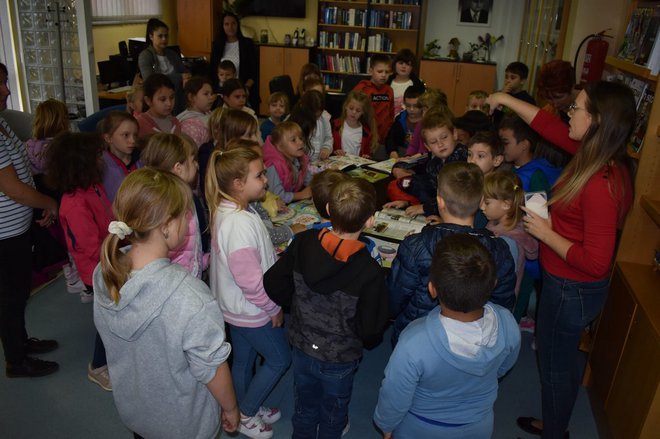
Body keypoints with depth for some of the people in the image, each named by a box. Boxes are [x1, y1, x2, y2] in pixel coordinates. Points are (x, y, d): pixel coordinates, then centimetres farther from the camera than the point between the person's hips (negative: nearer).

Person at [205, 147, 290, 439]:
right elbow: (250, 280, -30)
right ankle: (246, 414, 28)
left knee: (244, 359, 25)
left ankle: (247, 409, 46)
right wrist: (273, 308, -15)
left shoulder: (227, 210, -2)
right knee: (279, 359, 12)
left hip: (236, 305, 9)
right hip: (250, 309, -9)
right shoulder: (239, 223, -34)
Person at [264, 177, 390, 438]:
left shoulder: (303, 243, -21)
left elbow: (273, 287, -9)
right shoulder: (368, 272, -31)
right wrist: (369, 340, 1)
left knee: (304, 410, 30)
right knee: (333, 416, 26)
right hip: (339, 359, -3)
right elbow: (371, 331, -22)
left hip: (301, 346, 4)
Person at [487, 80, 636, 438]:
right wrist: (506, 99, 13)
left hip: (571, 291, -9)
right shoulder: (594, 156, -6)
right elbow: (549, 126, 8)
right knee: (562, 361, 27)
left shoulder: (601, 186, -31)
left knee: (554, 365, 14)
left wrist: (546, 233, -20)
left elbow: (596, 263, -29)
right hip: (568, 284, 9)